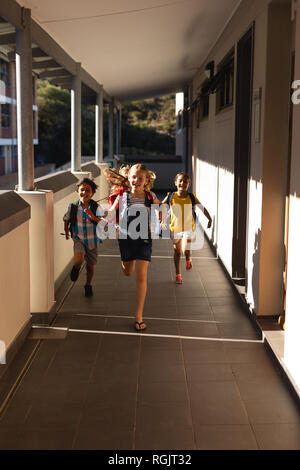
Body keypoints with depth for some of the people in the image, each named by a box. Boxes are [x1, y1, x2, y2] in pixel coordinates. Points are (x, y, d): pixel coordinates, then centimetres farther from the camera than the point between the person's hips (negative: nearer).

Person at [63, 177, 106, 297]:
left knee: (90, 265, 13)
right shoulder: (73, 207, -10)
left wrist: (94, 217, -39)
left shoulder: (96, 208, -15)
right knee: (78, 259, -26)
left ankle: (88, 285, 41)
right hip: (78, 239, 0)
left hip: (92, 240, 0)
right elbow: (66, 218, 10)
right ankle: (76, 268, 13)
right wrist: (66, 230, 8)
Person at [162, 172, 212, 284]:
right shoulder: (170, 197, -7)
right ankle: (178, 276, 28)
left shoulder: (192, 198, -8)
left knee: (186, 250, -20)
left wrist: (209, 219, 6)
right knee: (177, 252, 13)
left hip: (189, 228, -2)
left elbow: (202, 208, 4)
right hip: (175, 229, 2)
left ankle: (188, 259, 18)